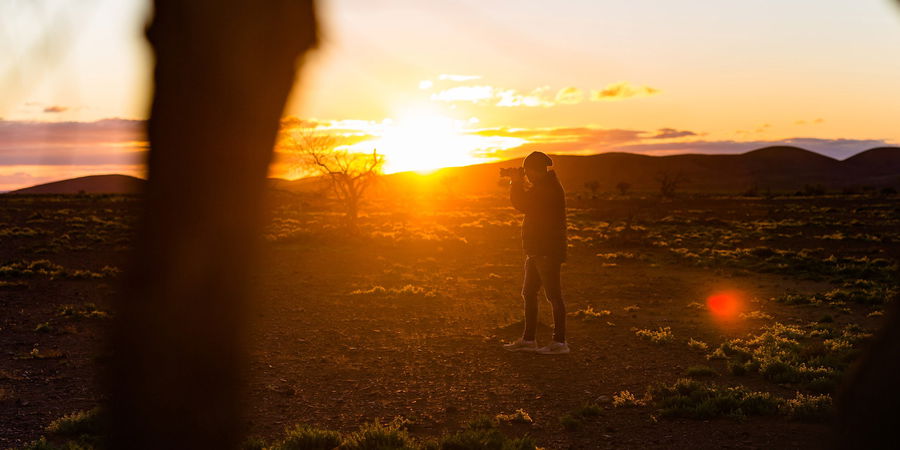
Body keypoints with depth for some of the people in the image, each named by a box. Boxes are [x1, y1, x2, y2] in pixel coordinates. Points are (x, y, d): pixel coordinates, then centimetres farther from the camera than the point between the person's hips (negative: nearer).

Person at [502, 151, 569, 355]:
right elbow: (527, 204, 24)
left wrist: (516, 183, -6)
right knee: (528, 293, 13)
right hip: (537, 250, 11)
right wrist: (517, 184, 14)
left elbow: (523, 204, -21)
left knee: (553, 295, -6)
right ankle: (528, 340, 20)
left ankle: (560, 342, -1)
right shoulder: (544, 186, 16)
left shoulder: (549, 188, -16)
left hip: (548, 252, -11)